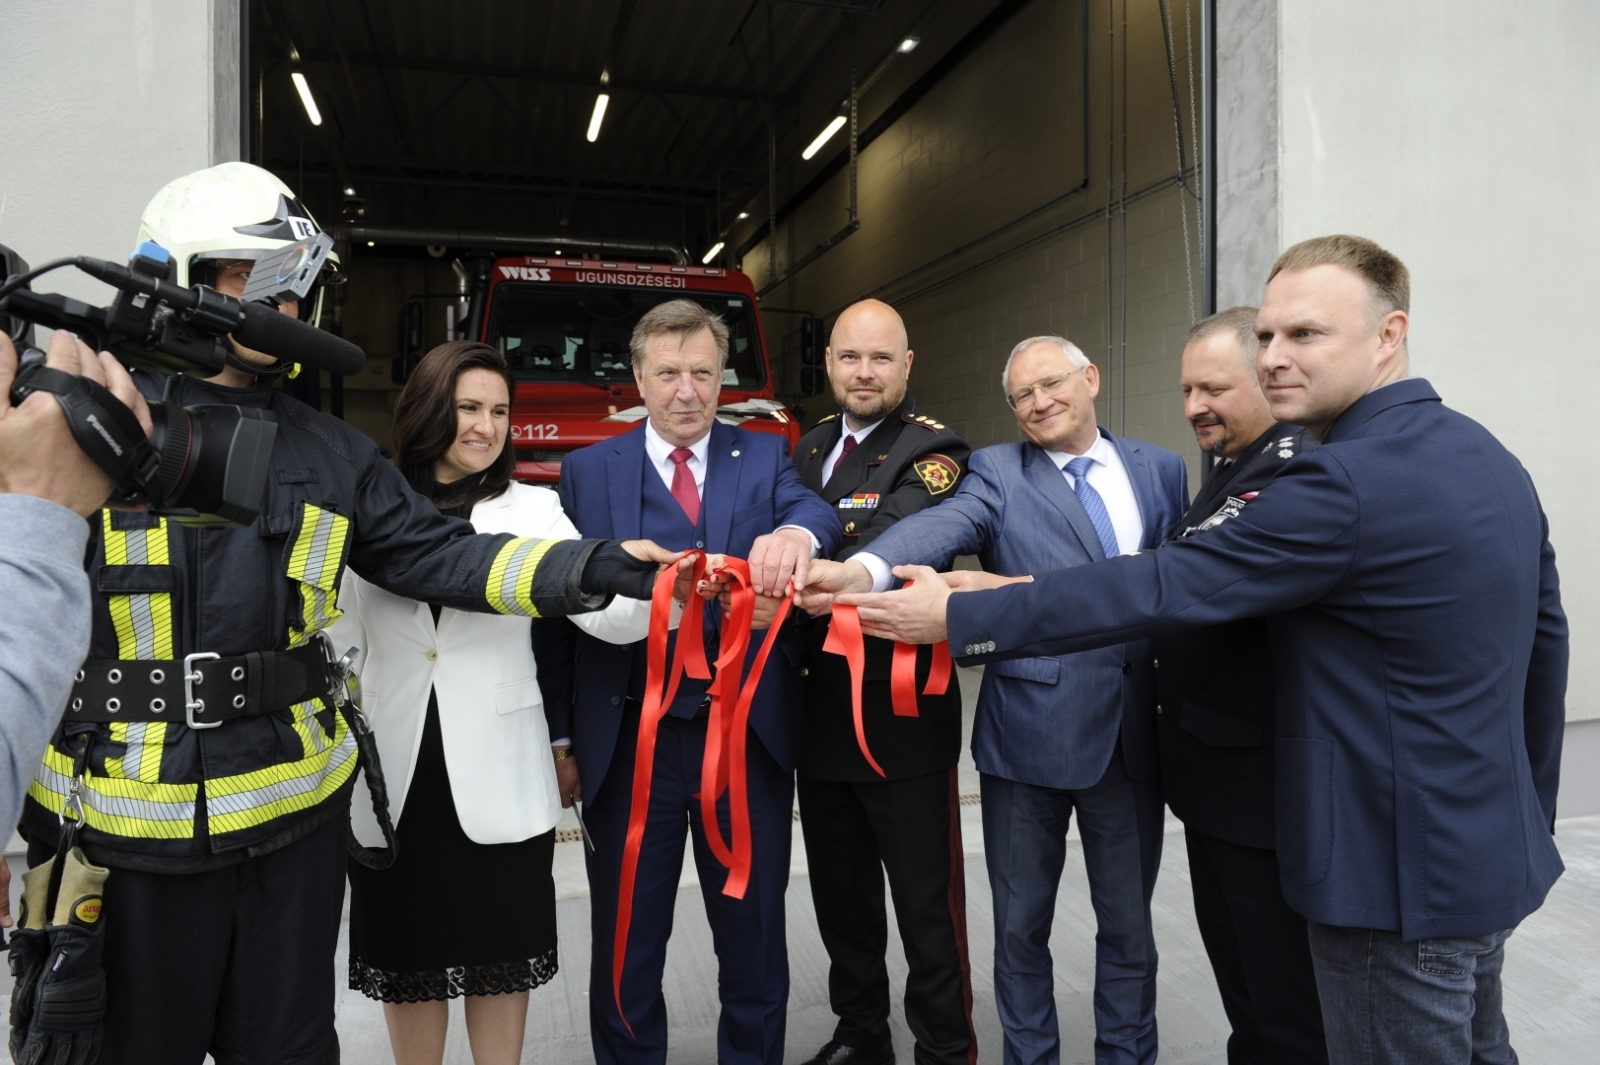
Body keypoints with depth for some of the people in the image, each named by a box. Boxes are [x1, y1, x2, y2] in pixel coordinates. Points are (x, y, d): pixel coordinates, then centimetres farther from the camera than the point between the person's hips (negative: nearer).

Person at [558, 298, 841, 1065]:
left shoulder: (765, 458, 5)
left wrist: (798, 532, -39)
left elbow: (815, 509, -14)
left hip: (751, 736, 1)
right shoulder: (588, 471, 4)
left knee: (754, 938, 16)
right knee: (625, 945, 15)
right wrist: (560, 737, -5)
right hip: (629, 743, 0)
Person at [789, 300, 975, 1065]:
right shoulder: (811, 447, 10)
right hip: (819, 713, 7)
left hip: (902, 714, -6)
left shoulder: (932, 451, -11)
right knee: (840, 895, 20)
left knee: (928, 903, 6)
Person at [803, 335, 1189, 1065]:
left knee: (1129, 926, 17)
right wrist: (862, 569, -43)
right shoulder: (997, 471, -2)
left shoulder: (1161, 470, 8)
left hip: (1135, 734, 2)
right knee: (1021, 927, 12)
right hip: (1030, 730, -2)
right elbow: (942, 525, -22)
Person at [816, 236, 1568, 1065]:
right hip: (1494, 854, 9)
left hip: (1401, 874, -9)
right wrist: (1527, 814, 23)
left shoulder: (1347, 482, -25)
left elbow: (1156, 590, -26)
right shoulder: (1491, 459, 5)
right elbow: (1545, 640, 12)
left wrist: (955, 617, -20)